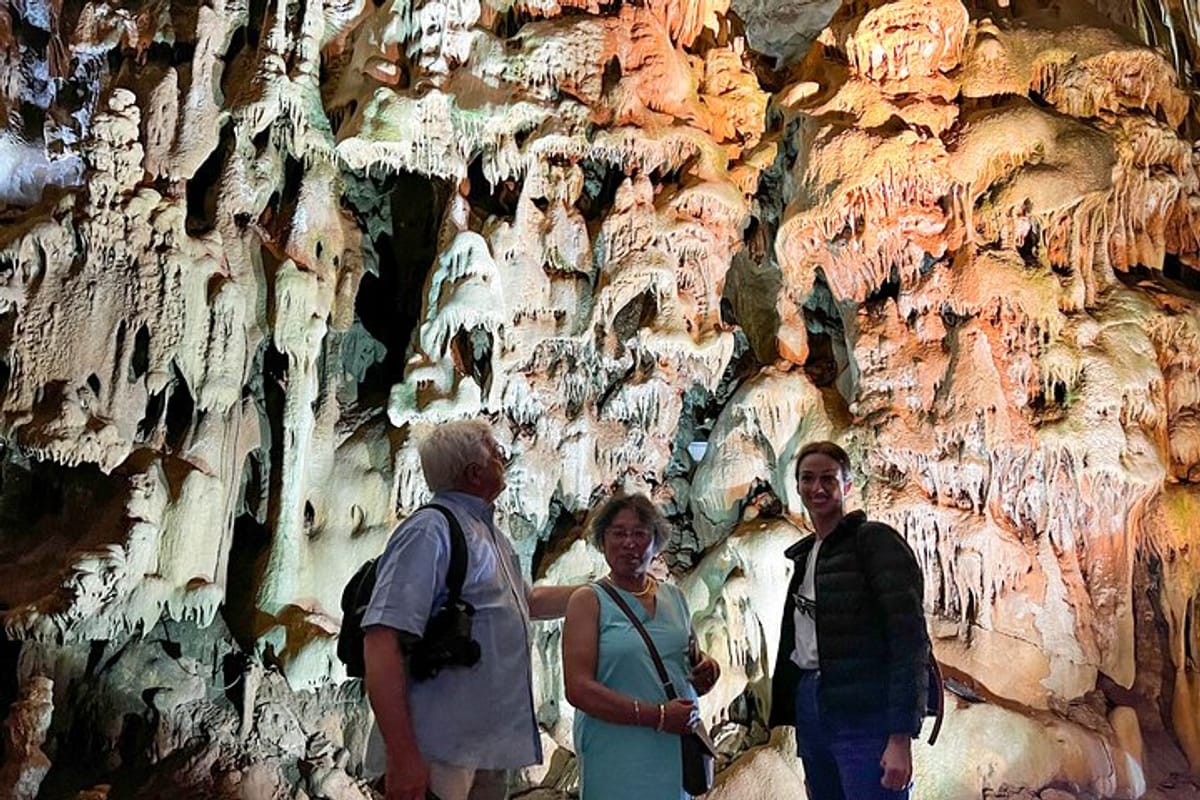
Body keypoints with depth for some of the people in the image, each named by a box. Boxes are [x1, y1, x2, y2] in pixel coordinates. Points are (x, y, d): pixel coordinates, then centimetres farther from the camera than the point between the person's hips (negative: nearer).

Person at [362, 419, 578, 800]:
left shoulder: (492, 536, 14)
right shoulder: (431, 529, -14)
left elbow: (527, 601, 31)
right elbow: (381, 641, -23)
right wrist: (402, 755, -27)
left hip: (491, 752, 9)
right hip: (442, 759, -9)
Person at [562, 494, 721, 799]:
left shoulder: (674, 598, 11)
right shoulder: (589, 601, -4)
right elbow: (578, 689, -15)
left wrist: (708, 670, -2)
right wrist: (657, 716, -19)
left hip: (680, 751, 5)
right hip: (617, 759, -5)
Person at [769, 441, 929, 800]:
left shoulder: (875, 541, -7)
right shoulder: (805, 553, 16)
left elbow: (911, 638, -14)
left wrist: (901, 737, -19)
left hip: (865, 716, -7)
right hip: (809, 707, 7)